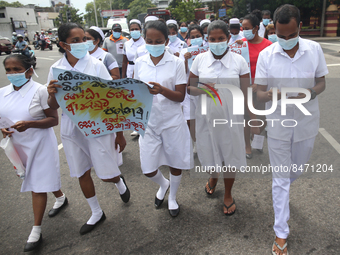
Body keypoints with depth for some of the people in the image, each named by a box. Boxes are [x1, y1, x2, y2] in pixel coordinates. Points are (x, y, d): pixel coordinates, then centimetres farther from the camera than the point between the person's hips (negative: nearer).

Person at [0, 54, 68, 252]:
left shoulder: (39, 90, -15)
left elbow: (53, 120, -15)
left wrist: (29, 124, -30)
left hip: (39, 144, -6)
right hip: (18, 145, 6)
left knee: (37, 185, 0)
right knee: (38, 178, 21)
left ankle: (36, 231, 13)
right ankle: (61, 198, 49)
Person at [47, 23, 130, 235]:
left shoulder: (96, 65, -10)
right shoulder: (56, 69, 0)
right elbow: (53, 107, 5)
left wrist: (120, 133, -8)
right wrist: (52, 94, -19)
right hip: (71, 130, 4)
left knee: (107, 175, 1)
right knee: (82, 174, 15)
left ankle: (119, 181, 41)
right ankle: (97, 213, 38)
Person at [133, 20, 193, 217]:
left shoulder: (176, 63, -7)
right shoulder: (140, 63, 2)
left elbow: (181, 96, -11)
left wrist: (161, 90, -27)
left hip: (172, 122, -2)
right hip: (149, 122, 3)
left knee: (175, 164, 12)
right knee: (148, 169, 5)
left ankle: (172, 197, 41)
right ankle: (163, 184, 42)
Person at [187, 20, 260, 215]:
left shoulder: (239, 61, -5)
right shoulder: (200, 60, -2)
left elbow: (246, 94, -3)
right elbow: (189, 88, 3)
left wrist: (254, 120, -3)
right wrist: (202, 90, -19)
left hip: (230, 118, -1)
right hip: (207, 117, 1)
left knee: (231, 156, 10)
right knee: (209, 153, 16)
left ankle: (228, 195, 36)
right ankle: (213, 177, 53)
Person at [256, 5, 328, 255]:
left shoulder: (314, 49, -5)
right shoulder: (266, 55, -10)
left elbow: (322, 82, 3)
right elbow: (260, 91, -8)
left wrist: (311, 92, -20)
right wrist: (268, 95, -32)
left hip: (307, 122, 2)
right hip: (279, 124, -2)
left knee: (297, 170, 22)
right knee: (280, 178, 6)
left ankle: (282, 194, 58)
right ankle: (281, 233, 20)